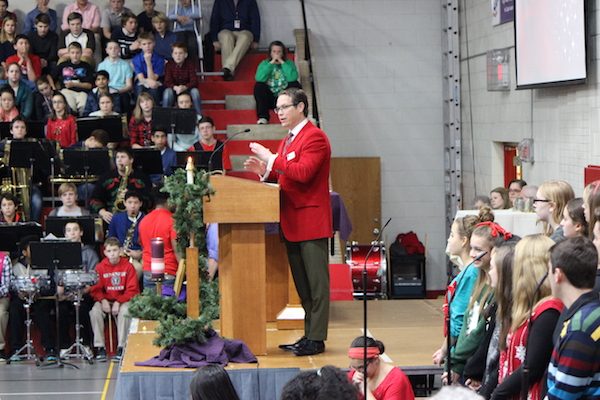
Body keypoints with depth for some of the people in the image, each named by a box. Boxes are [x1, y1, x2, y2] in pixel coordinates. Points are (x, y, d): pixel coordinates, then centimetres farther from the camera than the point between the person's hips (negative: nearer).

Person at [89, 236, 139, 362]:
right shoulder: (100, 267, 1)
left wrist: (118, 302, -21)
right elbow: (95, 289, -1)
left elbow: (132, 290, -7)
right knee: (95, 311, -29)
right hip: (105, 299, 2)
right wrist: (103, 300, -22)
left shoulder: (128, 266, -3)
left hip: (123, 299, -1)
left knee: (125, 310, -35)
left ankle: (121, 347, -27)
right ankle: (100, 347, -23)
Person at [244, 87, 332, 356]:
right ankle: (309, 335, 18)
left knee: (317, 282, -7)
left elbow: (303, 172, -23)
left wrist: (271, 159, -19)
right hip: (292, 222, 10)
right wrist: (265, 170, 5)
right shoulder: (288, 141, 21)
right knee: (302, 284, 13)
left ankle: (317, 339, -7)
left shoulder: (314, 137, -11)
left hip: (310, 220, -10)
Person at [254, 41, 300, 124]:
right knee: (259, 85, -24)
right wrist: (271, 63, -18)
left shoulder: (289, 63, 3)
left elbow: (292, 78, -19)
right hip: (269, 98, 0)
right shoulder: (264, 63, 5)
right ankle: (263, 117, -34)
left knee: (295, 84, -21)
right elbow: (259, 78, -17)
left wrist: (282, 62, -17)